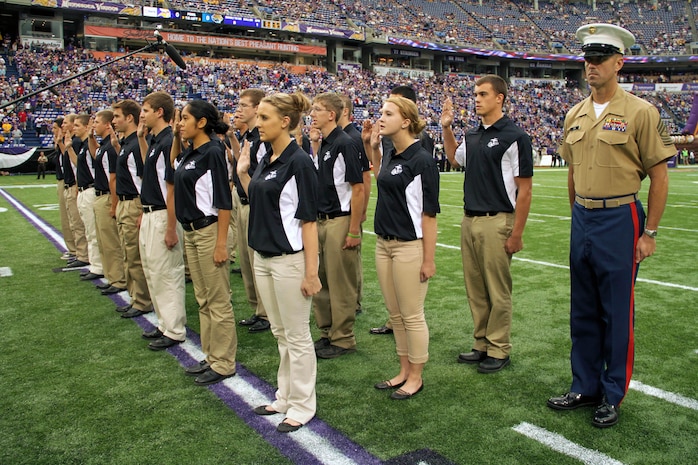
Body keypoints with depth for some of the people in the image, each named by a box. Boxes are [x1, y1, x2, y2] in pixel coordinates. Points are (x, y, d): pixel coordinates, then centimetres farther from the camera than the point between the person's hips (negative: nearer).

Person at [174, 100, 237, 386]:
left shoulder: (213, 152, -14)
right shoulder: (189, 153, 11)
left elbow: (223, 201, -17)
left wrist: (221, 242, -19)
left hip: (208, 231, -9)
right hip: (191, 232, 10)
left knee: (218, 301, 0)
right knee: (203, 299, 15)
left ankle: (223, 363, 11)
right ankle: (211, 356, 27)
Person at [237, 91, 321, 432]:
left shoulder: (299, 162, -14)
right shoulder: (266, 160, 10)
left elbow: (308, 220, -17)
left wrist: (311, 272, -19)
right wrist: (242, 173, 11)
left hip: (290, 260, -8)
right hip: (263, 257, 8)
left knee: (297, 336, 5)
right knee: (280, 334, 18)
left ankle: (302, 406, 20)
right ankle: (285, 397, 33)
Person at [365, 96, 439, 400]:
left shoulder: (421, 160, -14)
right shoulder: (390, 155, 9)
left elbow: (429, 213, -15)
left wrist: (428, 260, -16)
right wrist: (373, 147, 19)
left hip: (409, 246, -8)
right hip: (384, 243, 8)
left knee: (412, 315, 4)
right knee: (395, 313, 16)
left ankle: (416, 377, 21)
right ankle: (404, 371, 30)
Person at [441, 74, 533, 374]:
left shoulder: (514, 136, -9)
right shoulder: (472, 136, 11)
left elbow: (524, 189, -11)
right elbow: (454, 159, 33)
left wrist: (516, 233, -14)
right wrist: (446, 128, 19)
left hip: (497, 222, -7)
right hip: (469, 220, 7)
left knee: (498, 291, 2)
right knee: (475, 289, 12)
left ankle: (499, 350, 15)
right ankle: (482, 344, 25)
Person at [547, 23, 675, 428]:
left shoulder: (640, 112, -7)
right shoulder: (575, 115, 9)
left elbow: (659, 176, -7)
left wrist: (649, 233, -10)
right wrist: (579, 217, 16)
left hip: (620, 220, -6)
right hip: (582, 221, 6)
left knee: (617, 314, 4)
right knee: (583, 310, 14)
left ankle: (613, 395, 20)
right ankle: (585, 387, 28)